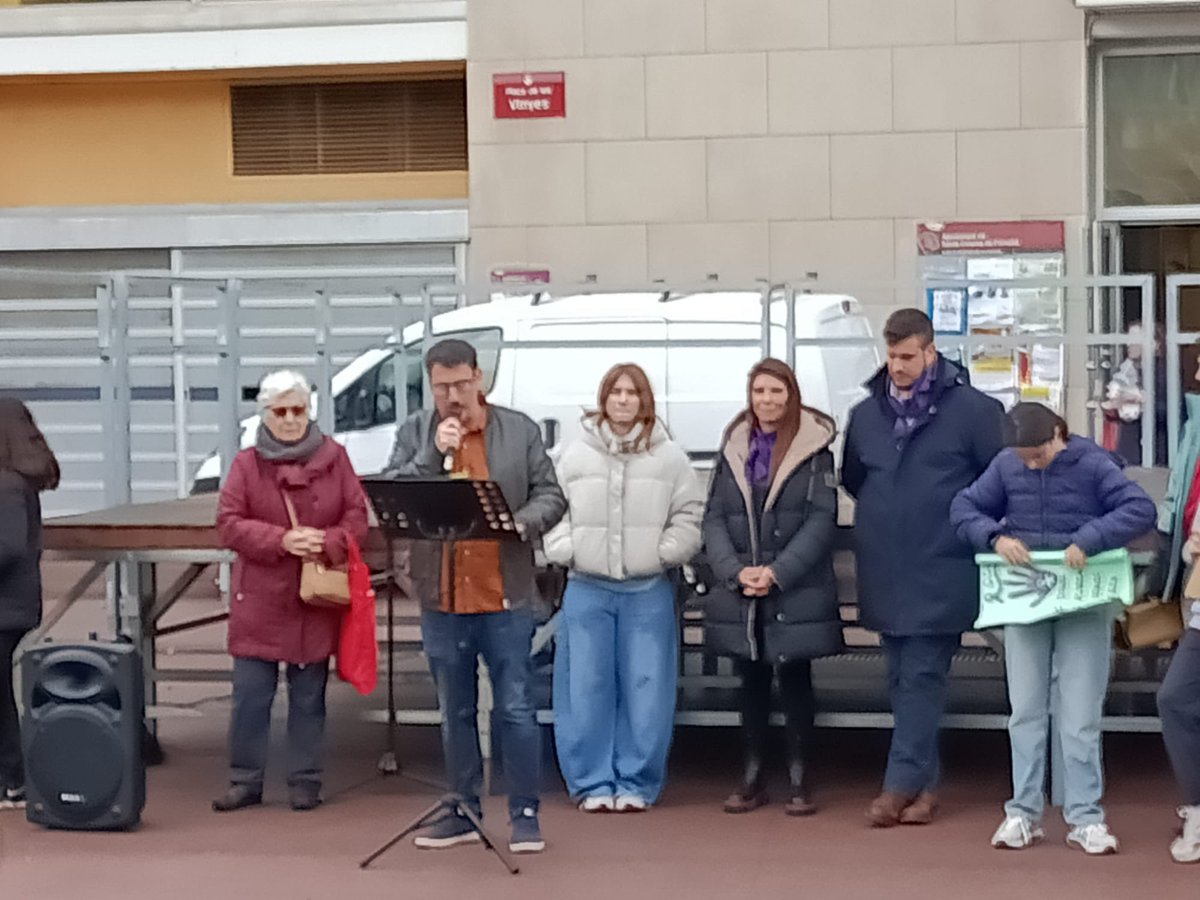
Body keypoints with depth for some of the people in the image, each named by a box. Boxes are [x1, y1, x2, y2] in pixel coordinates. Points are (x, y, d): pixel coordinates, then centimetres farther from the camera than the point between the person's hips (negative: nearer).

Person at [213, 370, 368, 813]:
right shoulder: (247, 464, -1)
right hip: (259, 599, 0)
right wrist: (281, 540, -18)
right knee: (250, 695, 2)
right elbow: (229, 522, -6)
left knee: (309, 696, 8)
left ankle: (305, 781, 18)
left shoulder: (333, 457, 2)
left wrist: (329, 543, -18)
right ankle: (245, 780, 13)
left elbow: (357, 514, 1)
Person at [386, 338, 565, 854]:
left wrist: (523, 523, -18)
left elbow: (551, 496, 3)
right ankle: (464, 812, 23)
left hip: (506, 597, -2)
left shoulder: (520, 430, 3)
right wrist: (434, 453, -16)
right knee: (455, 712, 13)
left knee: (516, 709, -1)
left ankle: (525, 814, 8)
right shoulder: (414, 434, 5)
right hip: (440, 598, 2)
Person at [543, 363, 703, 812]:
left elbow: (689, 516, 3)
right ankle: (592, 783, 10)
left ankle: (636, 783, 10)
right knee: (586, 688, 2)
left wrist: (663, 553, -8)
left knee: (645, 689, 1)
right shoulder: (575, 455, 3)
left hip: (649, 590, 0)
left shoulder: (669, 457, 2)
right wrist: (567, 551, -6)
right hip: (587, 588, 1)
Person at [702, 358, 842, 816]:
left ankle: (799, 780, 11)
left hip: (797, 593, -3)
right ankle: (752, 777, 18)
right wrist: (736, 571, -10)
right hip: (740, 592, 3)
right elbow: (714, 517, 5)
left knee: (795, 680, 3)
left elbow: (821, 520, -8)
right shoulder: (734, 448, 9)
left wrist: (777, 572, -15)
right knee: (751, 681, 10)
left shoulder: (813, 449, -2)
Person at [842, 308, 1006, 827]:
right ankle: (924, 785, 18)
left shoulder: (971, 409, -8)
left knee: (922, 681, -4)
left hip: (940, 575, -5)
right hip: (884, 573, 5)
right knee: (902, 681, 10)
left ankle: (900, 785, -3)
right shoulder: (866, 414, 8)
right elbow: (852, 479, 23)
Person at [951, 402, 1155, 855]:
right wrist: (995, 537, -15)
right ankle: (1023, 813, 15)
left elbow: (1142, 509, -16)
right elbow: (964, 507, 4)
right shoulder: (1005, 466, 0)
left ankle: (1085, 818, 7)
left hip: (1084, 604, -3)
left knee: (1080, 715, 0)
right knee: (1025, 711, 7)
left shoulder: (1091, 463, -8)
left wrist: (1089, 539, -27)